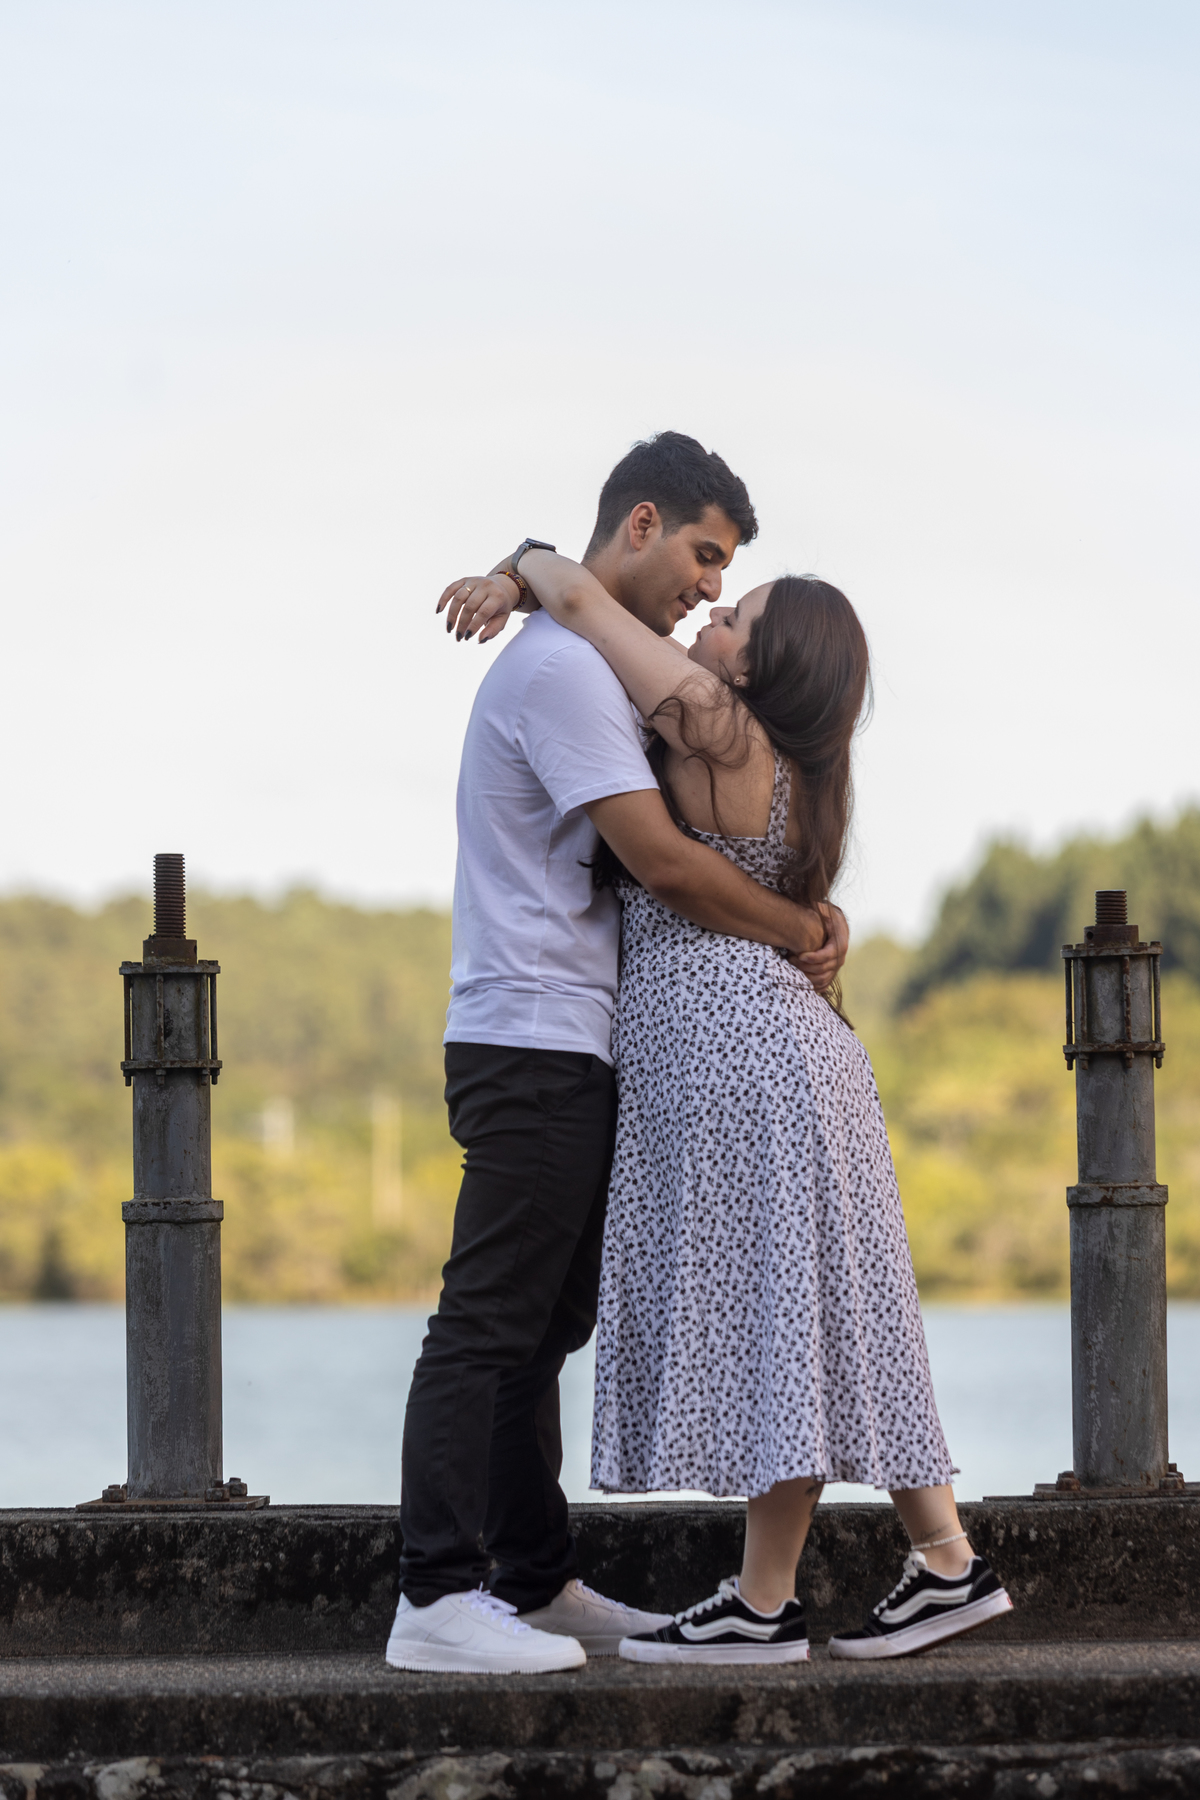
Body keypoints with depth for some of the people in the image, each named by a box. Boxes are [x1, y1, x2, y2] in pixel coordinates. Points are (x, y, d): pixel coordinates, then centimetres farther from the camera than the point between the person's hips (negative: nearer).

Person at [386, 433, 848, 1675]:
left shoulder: (585, 665, 21)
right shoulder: (561, 666, -13)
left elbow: (653, 861, 22)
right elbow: (664, 863, -18)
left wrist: (797, 911, 6)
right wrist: (796, 929, -4)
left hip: (566, 1052, 11)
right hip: (534, 1045, -11)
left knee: (541, 1328, 12)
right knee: (491, 1326, -12)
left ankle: (535, 1584, 17)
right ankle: (437, 1600, -14)